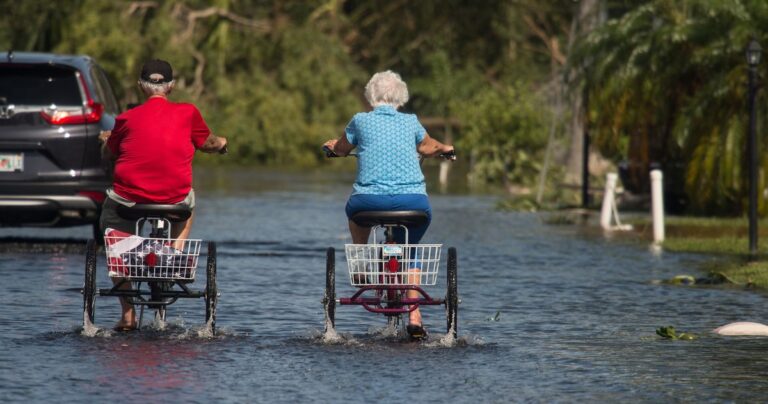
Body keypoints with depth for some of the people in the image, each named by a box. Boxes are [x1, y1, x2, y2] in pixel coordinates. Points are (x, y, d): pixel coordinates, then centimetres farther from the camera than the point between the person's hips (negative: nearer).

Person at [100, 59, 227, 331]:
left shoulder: (127, 119, -2)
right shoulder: (187, 113, -1)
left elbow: (107, 154, 12)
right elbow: (208, 144, 16)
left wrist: (107, 140, 36)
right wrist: (222, 144, 40)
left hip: (129, 199, -1)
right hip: (174, 198, 2)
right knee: (187, 205, 37)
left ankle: (127, 314, 14)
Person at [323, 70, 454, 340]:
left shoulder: (360, 121, 9)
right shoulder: (411, 122, 14)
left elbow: (341, 149, 28)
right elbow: (428, 148, 35)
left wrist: (332, 145, 52)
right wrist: (444, 149, 58)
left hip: (371, 201, -1)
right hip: (413, 201, 1)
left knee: (355, 208, 36)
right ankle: (414, 316, 15)